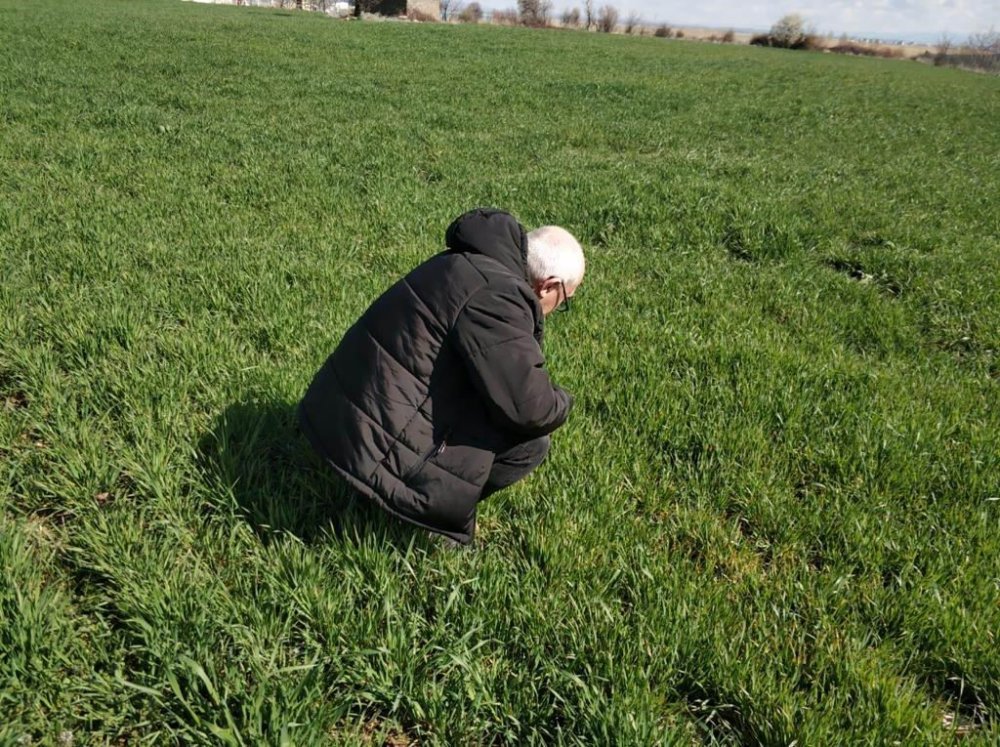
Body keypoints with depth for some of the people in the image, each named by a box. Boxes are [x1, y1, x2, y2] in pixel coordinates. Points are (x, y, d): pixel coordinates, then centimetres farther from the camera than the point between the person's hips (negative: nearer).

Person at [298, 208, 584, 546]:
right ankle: (410, 506, 0)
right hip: (379, 446, -10)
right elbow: (529, 408, -21)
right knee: (529, 440, -7)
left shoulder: (466, 264, 12)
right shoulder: (496, 296, -20)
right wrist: (561, 404, 0)